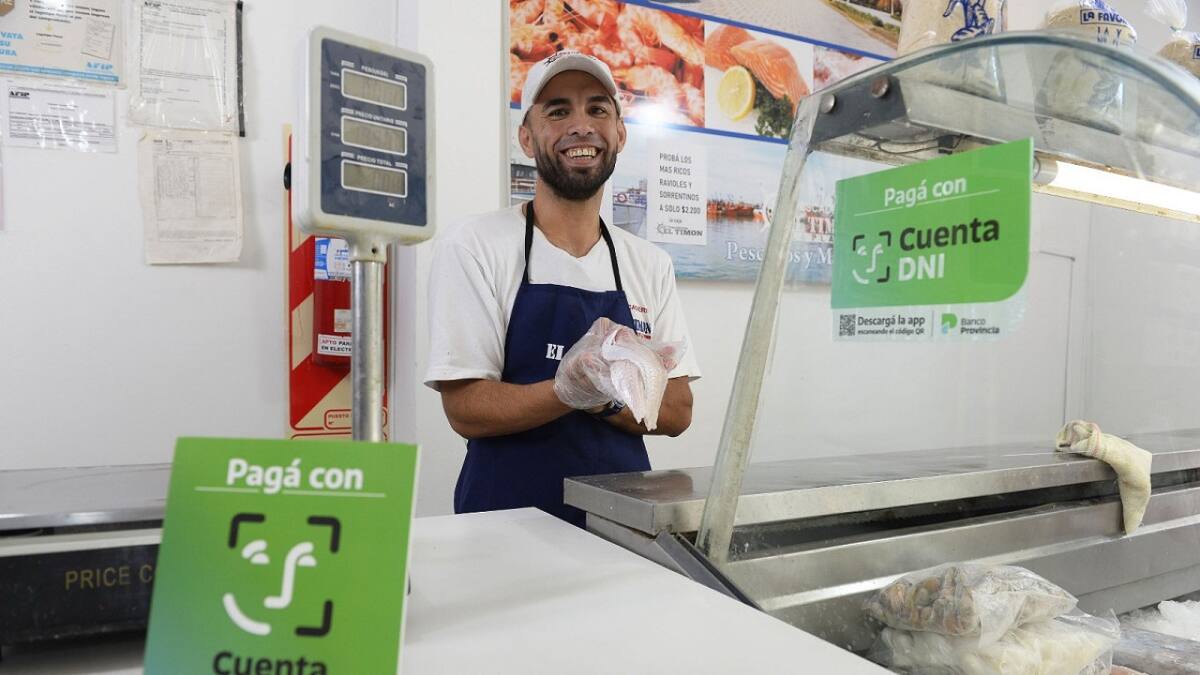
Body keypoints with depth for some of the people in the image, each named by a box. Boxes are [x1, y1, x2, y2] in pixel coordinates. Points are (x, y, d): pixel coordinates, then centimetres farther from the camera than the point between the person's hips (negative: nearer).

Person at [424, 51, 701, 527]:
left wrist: (605, 395, -14)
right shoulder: (472, 247, -6)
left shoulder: (651, 264, 6)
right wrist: (573, 389, -24)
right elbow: (466, 409, -9)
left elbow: (677, 411, 4)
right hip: (510, 519, -3)